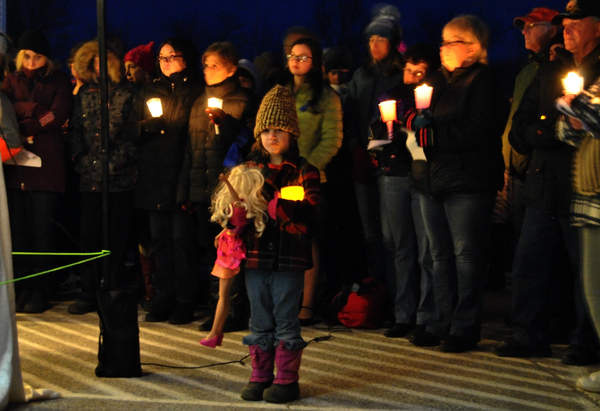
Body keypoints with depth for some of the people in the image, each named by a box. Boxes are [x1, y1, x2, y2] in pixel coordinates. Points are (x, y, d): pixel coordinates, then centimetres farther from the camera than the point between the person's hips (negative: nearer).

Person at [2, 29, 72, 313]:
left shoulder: (59, 81, 12)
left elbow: (59, 114, -4)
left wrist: (23, 127, -7)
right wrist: (35, 109, -10)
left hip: (47, 162, -2)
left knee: (43, 230, -5)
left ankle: (40, 292, 1)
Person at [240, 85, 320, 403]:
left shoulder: (303, 172, -1)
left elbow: (308, 212, -11)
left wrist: (277, 206, -25)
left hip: (289, 257, -4)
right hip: (256, 254, 4)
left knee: (285, 320, 1)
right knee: (260, 321, 11)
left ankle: (287, 379, 10)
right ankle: (260, 377, 21)